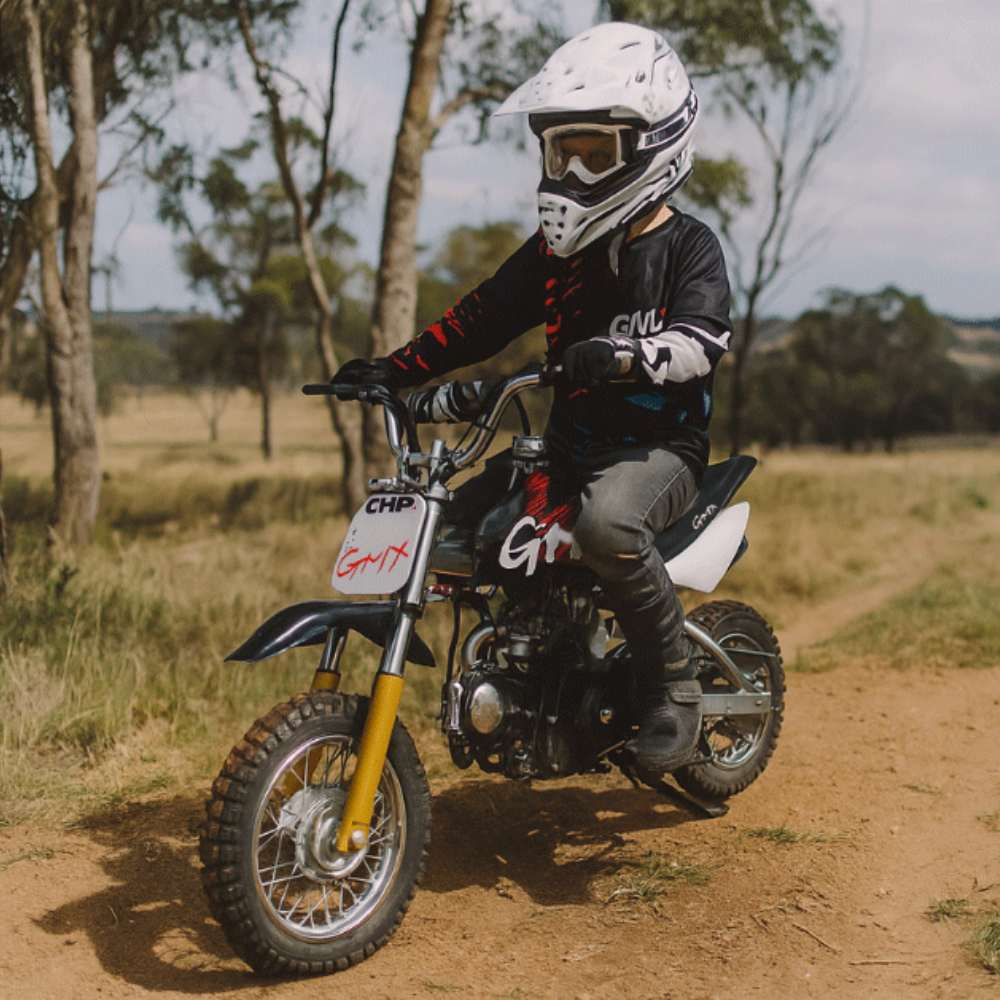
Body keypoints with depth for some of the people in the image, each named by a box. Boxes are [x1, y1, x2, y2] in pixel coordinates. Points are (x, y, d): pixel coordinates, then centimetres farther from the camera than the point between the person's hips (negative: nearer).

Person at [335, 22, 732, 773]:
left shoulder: (690, 247, -5)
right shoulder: (554, 253, 13)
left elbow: (703, 338, -22)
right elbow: (482, 317, 14)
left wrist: (620, 356, -41)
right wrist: (395, 371, 4)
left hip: (662, 447, -7)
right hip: (570, 448, 7)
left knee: (606, 523, -39)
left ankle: (675, 684, -18)